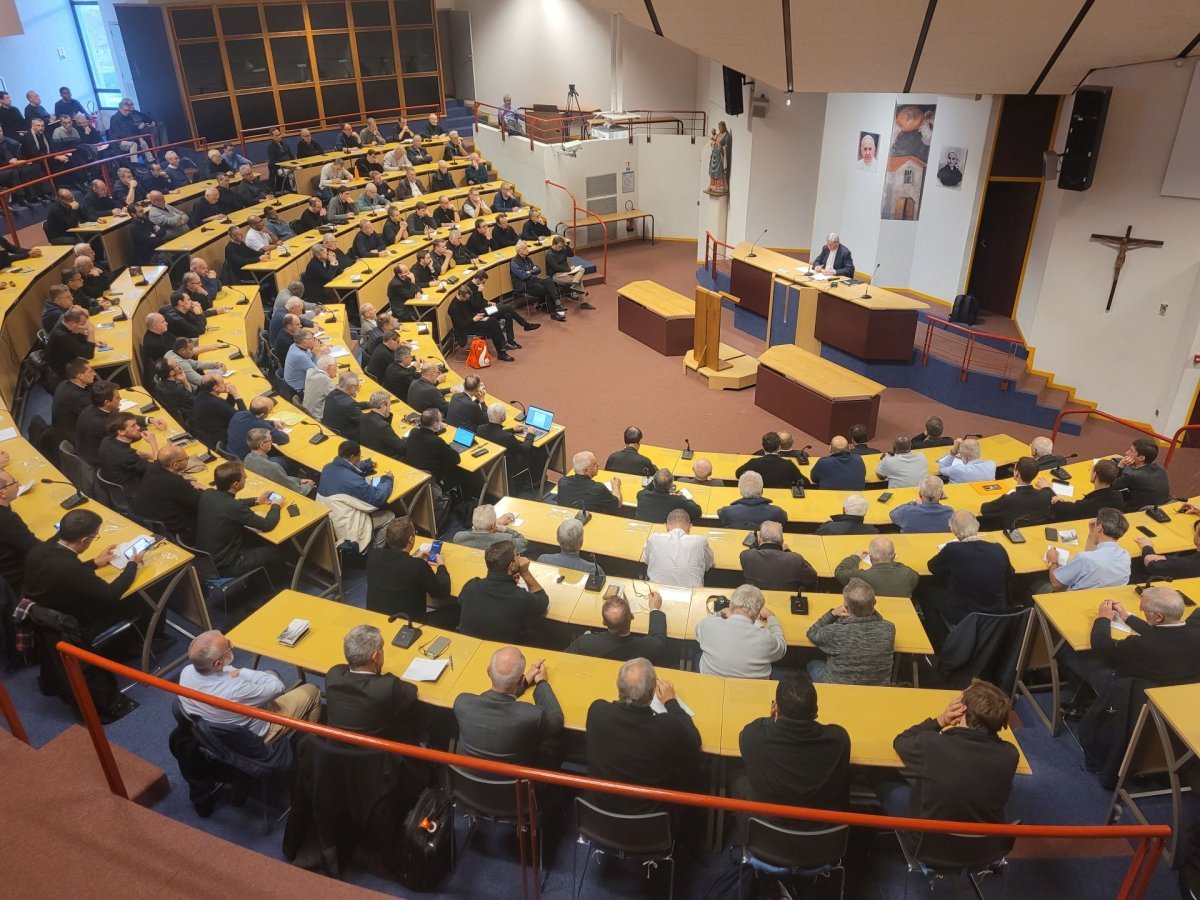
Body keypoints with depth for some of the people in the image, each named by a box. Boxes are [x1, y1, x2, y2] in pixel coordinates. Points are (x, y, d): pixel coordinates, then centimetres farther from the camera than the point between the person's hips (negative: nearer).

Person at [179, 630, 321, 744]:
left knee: (270, 674, 23)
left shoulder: (187, 671, -23)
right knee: (311, 691, 9)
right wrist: (241, 673, -17)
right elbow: (277, 686, -26)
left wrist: (239, 673, -12)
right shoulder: (233, 692, -43)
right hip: (255, 738, -7)